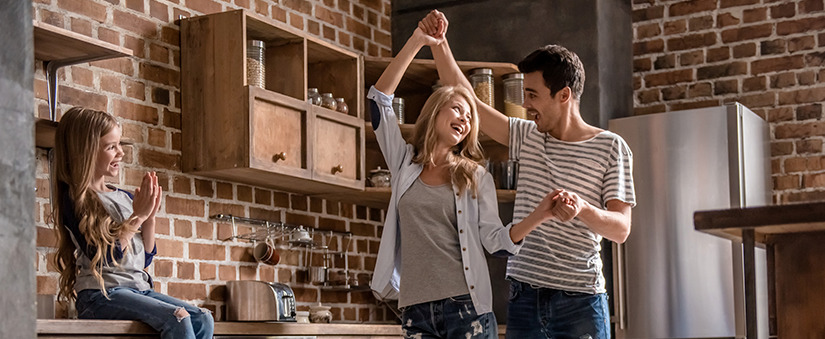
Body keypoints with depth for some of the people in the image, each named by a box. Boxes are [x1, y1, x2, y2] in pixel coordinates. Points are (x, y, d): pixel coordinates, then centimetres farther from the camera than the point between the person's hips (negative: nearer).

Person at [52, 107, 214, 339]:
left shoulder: (124, 198, 16)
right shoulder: (75, 200, -4)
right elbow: (103, 256, -15)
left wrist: (150, 216, 4)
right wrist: (137, 215, -9)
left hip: (139, 288, 7)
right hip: (101, 294, -7)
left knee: (202, 319, -15)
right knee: (177, 318, -29)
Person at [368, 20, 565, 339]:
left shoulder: (476, 176, 10)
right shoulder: (405, 164, 13)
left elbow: (496, 241, 2)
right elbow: (379, 98, 6)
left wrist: (537, 216, -16)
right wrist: (417, 41, 0)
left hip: (465, 305, -1)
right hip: (416, 311, 1)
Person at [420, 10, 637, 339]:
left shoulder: (610, 147, -2)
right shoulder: (527, 137, 11)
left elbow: (621, 229, -7)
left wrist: (582, 209, -27)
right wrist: (439, 43, 2)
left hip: (579, 300, -4)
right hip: (524, 295, 4)